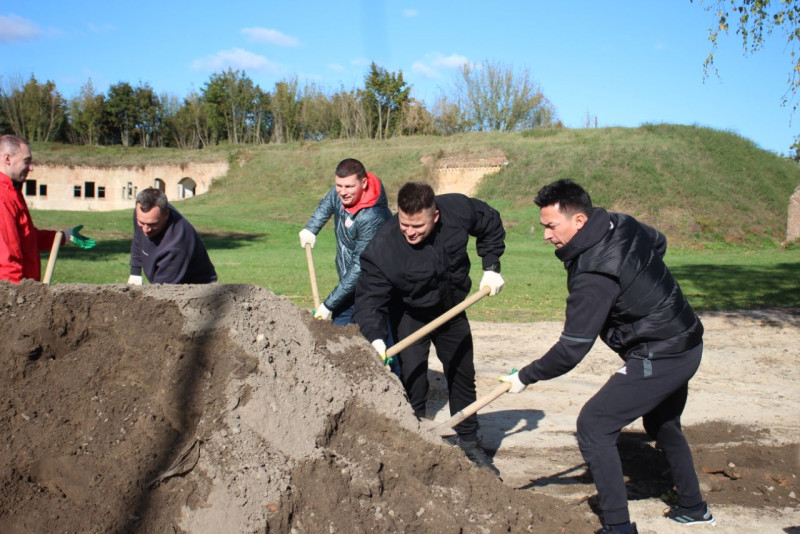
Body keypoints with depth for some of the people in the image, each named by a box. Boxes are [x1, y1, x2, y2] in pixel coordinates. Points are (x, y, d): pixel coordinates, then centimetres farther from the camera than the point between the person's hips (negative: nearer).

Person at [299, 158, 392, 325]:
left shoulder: (372, 218, -30)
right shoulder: (339, 194, -5)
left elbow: (359, 268, -28)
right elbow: (326, 205, 23)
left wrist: (329, 304, -24)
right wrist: (311, 228, 8)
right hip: (350, 286, 8)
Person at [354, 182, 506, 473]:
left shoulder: (458, 209, -25)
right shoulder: (382, 249, -35)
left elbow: (491, 225, -3)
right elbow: (369, 299, -31)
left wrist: (491, 267, -8)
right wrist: (375, 338, -46)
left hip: (452, 309, 4)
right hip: (409, 315, -4)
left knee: (463, 375, 15)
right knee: (413, 380, -16)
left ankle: (469, 443, 33)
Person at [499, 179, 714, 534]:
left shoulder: (593, 276, -28)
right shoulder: (622, 225, -3)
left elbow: (571, 350, -24)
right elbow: (659, 242, 22)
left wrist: (525, 377, -12)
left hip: (658, 359, -10)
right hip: (688, 344, 10)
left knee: (594, 424, -6)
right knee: (662, 423, 28)